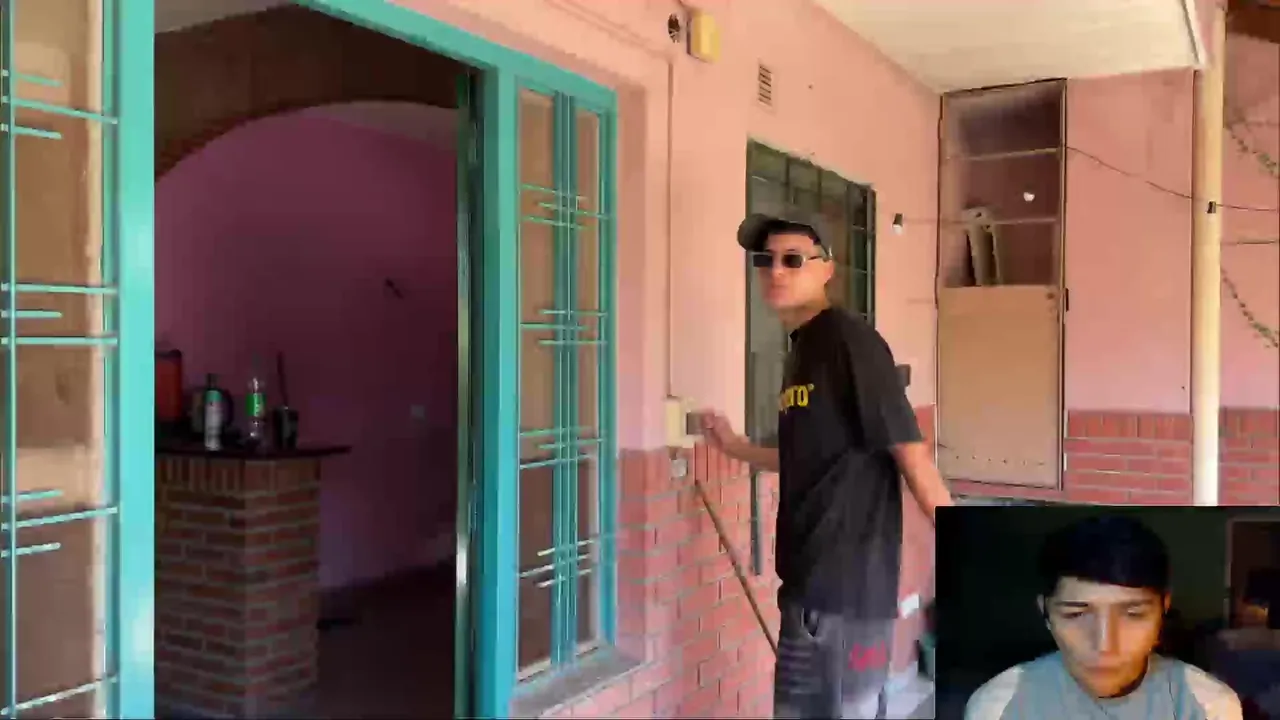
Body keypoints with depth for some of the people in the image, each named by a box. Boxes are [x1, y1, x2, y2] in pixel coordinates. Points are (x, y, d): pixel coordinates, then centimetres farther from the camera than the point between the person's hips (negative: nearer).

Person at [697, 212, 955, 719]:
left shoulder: (849, 340, -14)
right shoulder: (802, 348, 12)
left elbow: (911, 453, -17)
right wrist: (735, 447, 24)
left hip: (847, 587, -9)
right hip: (810, 582, 9)